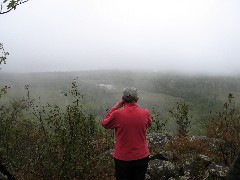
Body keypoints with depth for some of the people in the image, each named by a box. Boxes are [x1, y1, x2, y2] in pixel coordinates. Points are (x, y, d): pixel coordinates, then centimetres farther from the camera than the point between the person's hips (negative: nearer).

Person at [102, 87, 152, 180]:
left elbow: (104, 123, 2)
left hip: (123, 159, -2)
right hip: (142, 157, 2)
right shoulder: (145, 113, -11)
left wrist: (115, 107, 4)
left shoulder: (117, 114, -18)